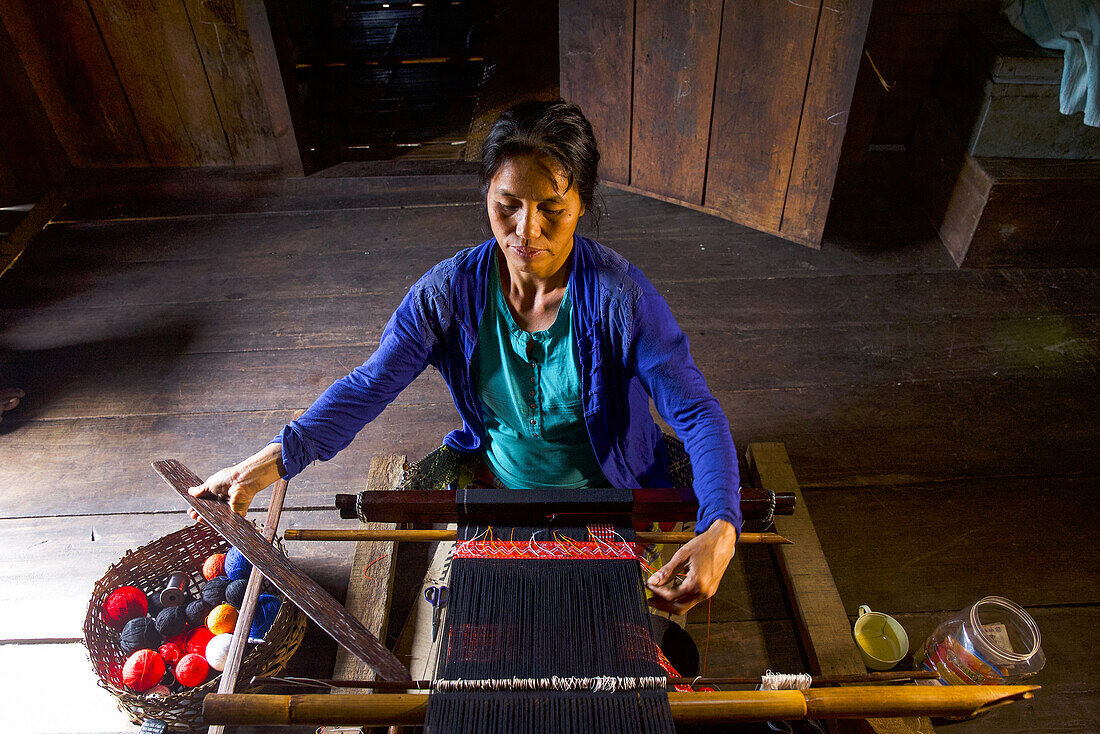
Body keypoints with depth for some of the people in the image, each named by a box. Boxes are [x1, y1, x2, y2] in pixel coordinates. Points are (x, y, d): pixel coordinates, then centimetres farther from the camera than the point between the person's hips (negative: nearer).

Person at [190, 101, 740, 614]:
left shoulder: (618, 296, -23)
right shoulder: (452, 290, -15)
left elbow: (696, 412, -22)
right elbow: (368, 386, -12)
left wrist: (719, 531, -39)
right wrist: (274, 458, -27)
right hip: (497, 488, 3)